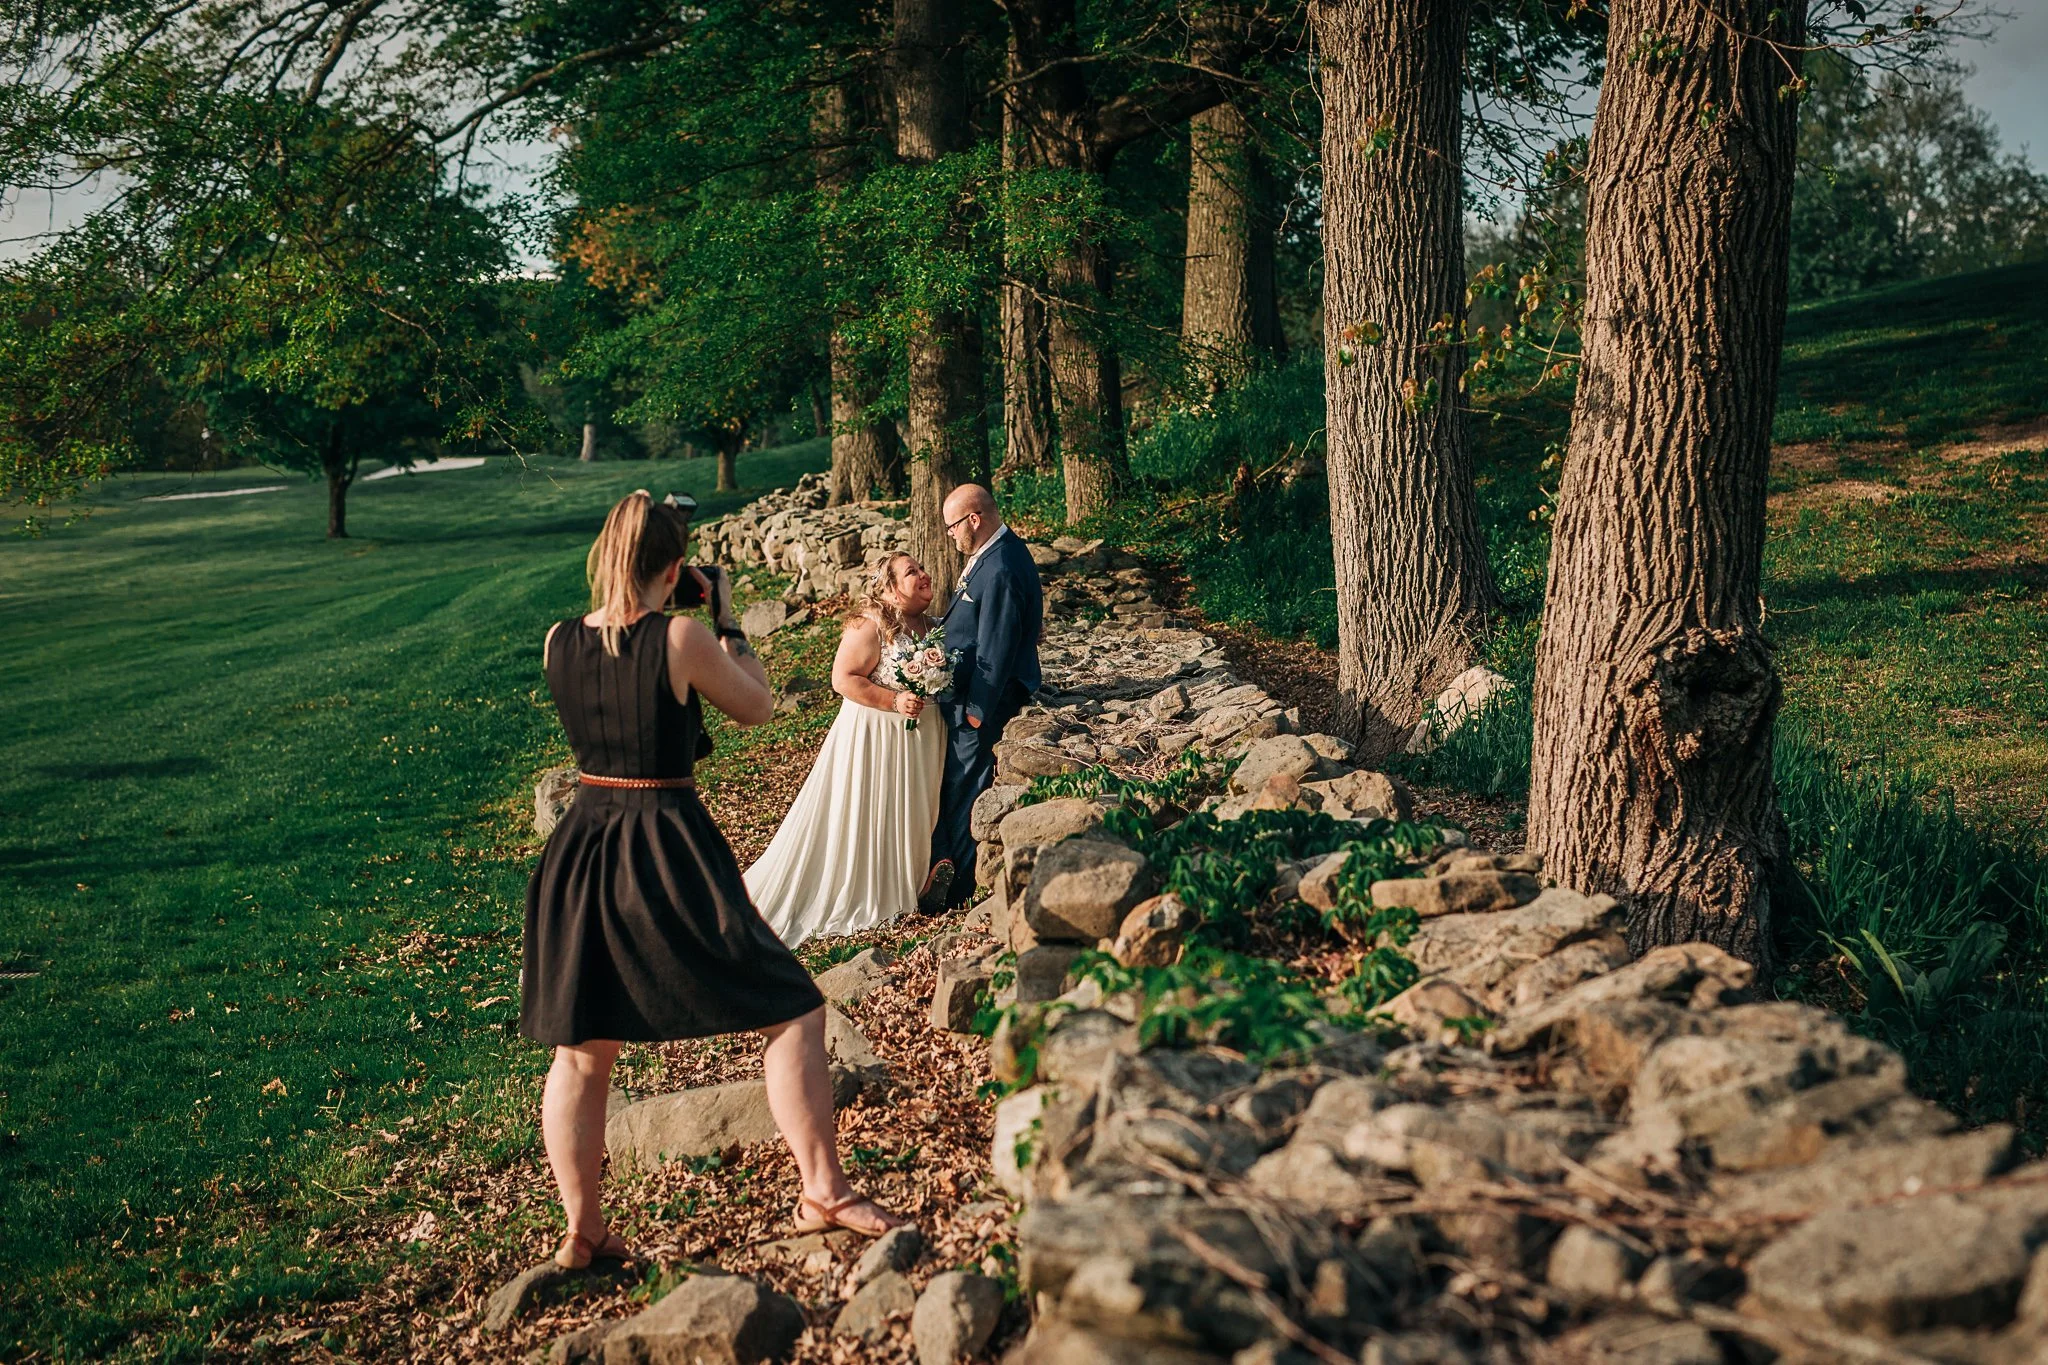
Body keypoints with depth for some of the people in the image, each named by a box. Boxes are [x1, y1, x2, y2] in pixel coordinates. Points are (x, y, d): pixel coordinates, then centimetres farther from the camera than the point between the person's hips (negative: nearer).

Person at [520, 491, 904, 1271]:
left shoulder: (559, 644, 0)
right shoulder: (681, 638, -14)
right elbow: (757, 707, 0)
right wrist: (729, 624, 11)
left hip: (584, 848, 6)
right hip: (670, 847, -5)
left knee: (582, 1050, 16)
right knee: (792, 1012, 6)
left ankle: (582, 1231, 20)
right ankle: (824, 1193, 6)